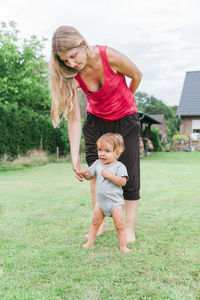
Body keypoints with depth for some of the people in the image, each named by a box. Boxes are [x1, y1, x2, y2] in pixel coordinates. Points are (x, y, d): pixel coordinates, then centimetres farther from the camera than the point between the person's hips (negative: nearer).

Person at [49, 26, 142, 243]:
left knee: (128, 173, -5)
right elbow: (74, 119, -18)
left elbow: (137, 76, -9)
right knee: (95, 172, -1)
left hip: (125, 119, -2)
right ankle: (100, 224, 13)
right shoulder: (72, 77, -19)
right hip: (96, 120, 3)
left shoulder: (110, 57, -29)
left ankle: (129, 228, 4)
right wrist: (75, 157, -23)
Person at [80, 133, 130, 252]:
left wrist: (109, 175, -27)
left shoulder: (119, 166, -12)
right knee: (95, 222, 14)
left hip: (115, 201, -5)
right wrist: (85, 173, -14)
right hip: (101, 200, 5)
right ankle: (90, 242, 24)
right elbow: (90, 176, 8)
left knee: (119, 224, -4)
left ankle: (123, 246, 7)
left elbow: (122, 181, -22)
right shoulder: (97, 164, 4)